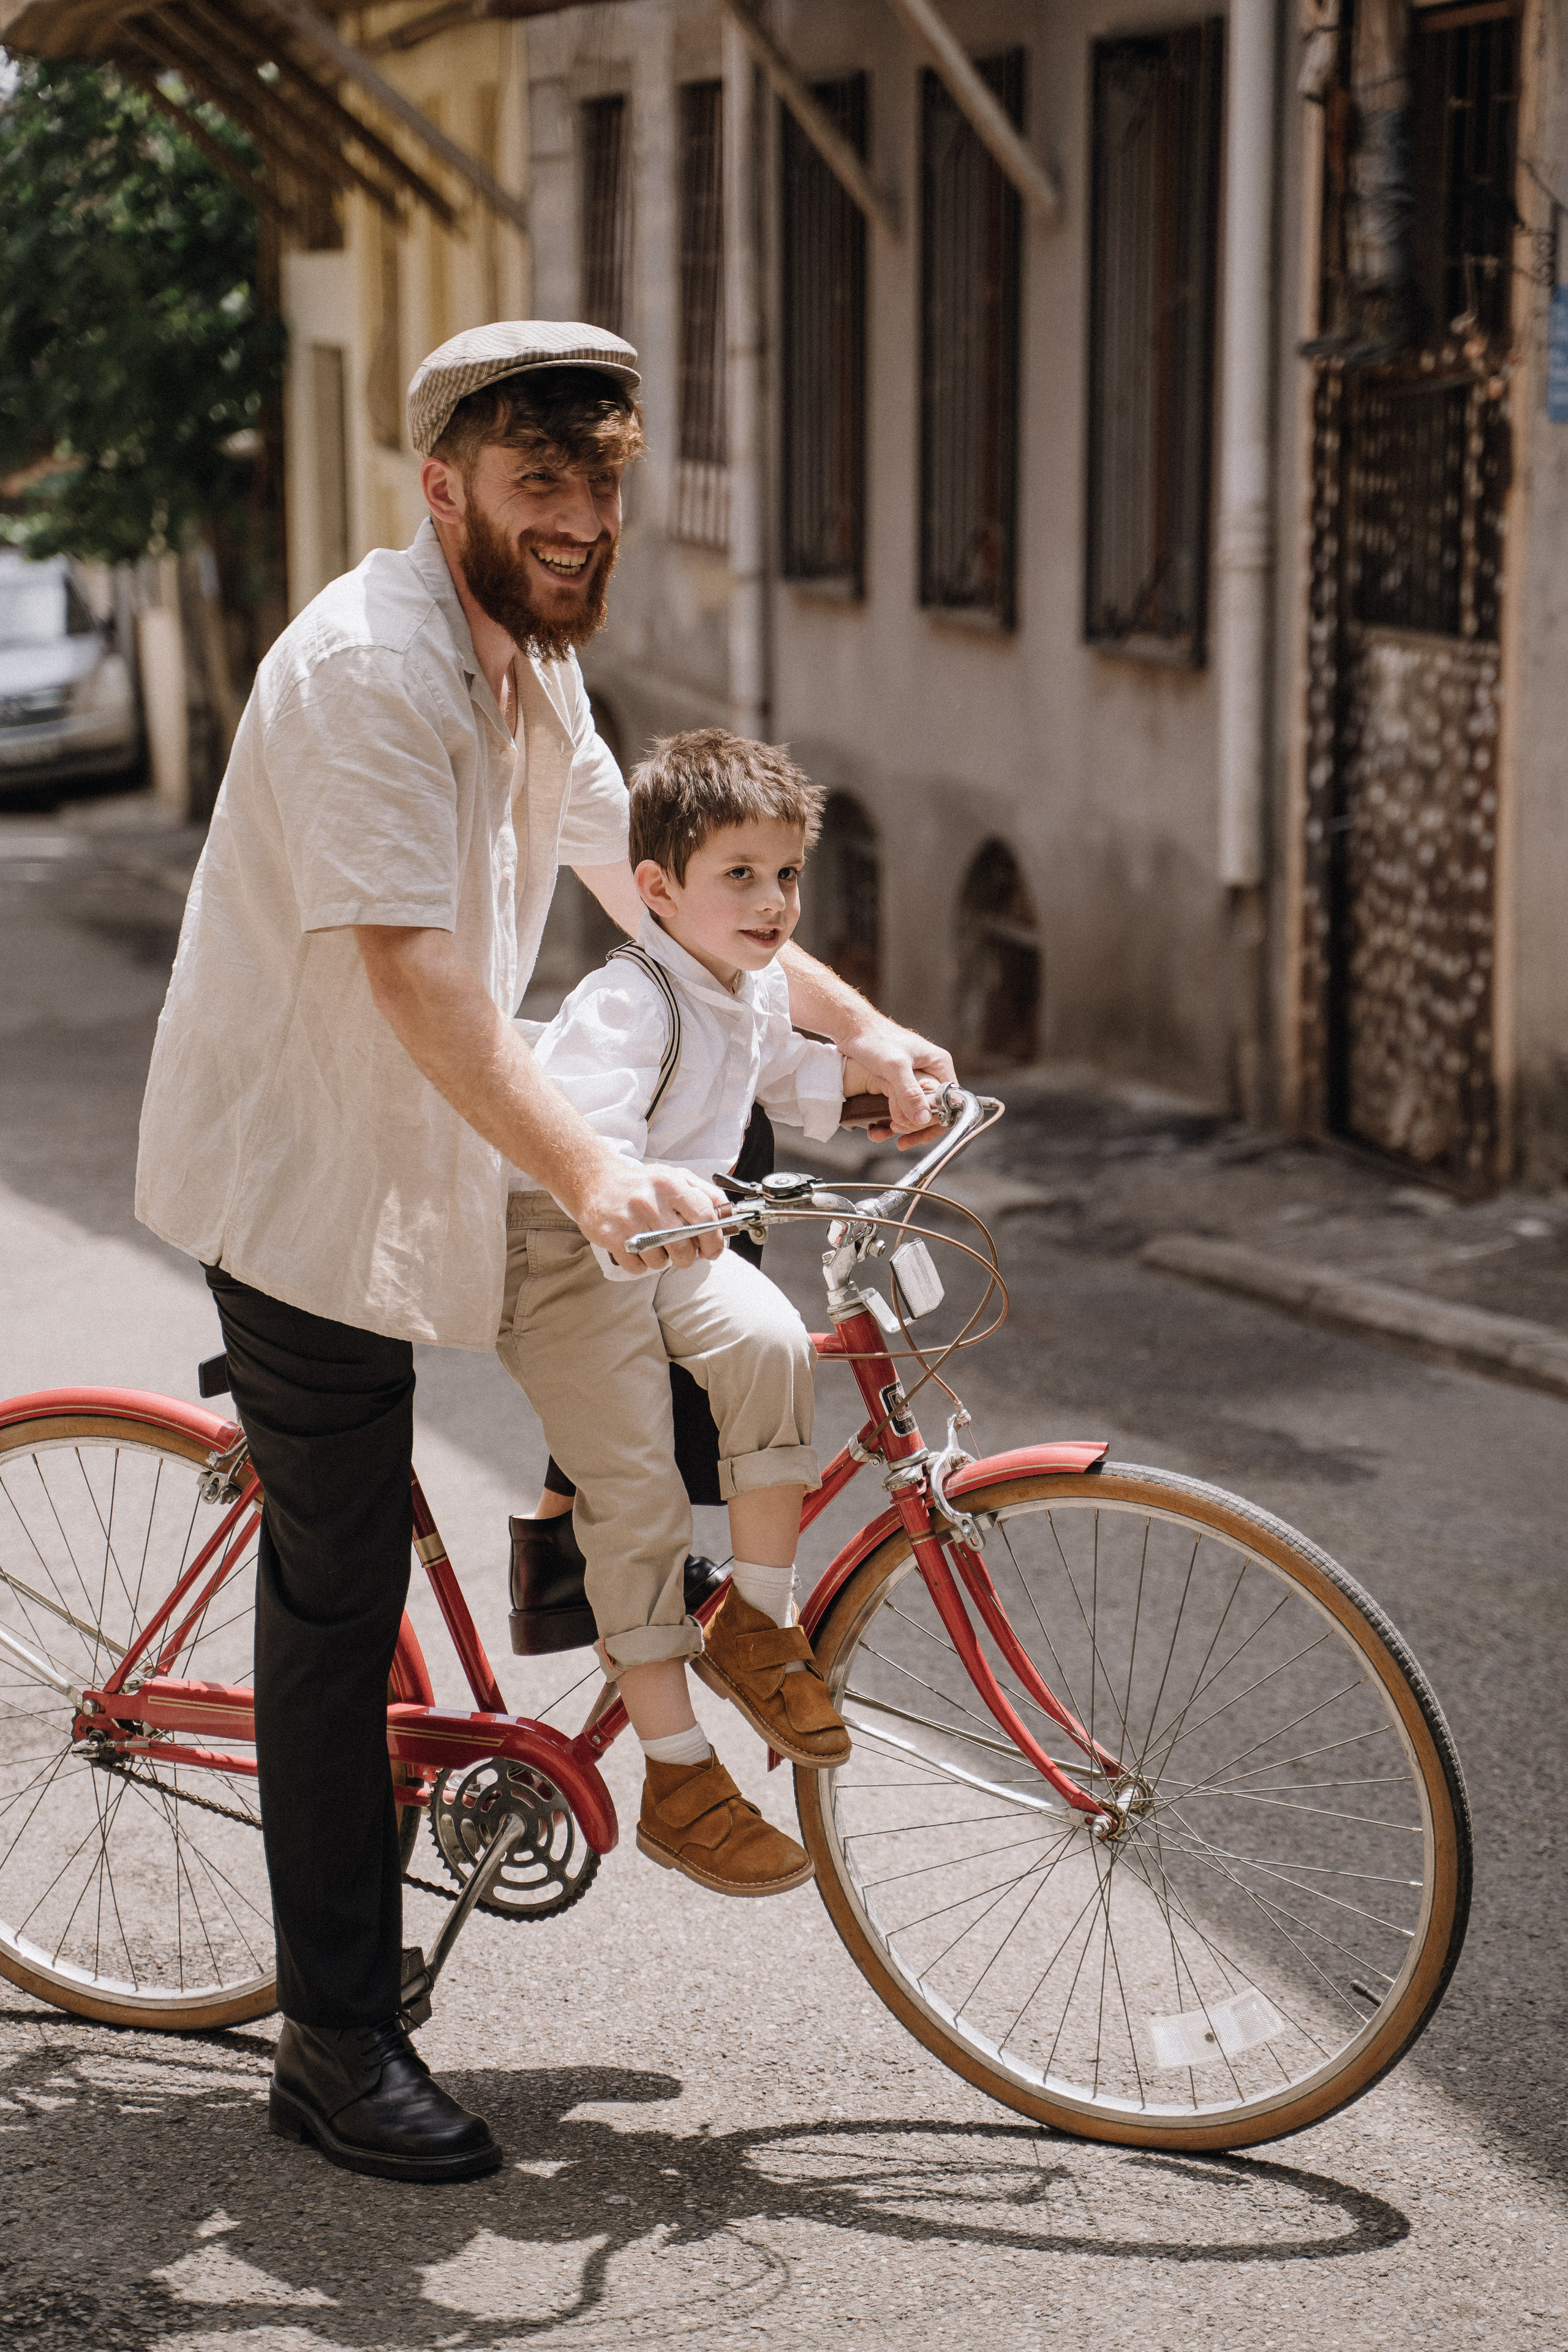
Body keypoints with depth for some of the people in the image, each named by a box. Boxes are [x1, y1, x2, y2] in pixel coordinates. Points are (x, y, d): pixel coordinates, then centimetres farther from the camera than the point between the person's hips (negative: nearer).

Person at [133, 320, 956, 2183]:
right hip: (308, 1184, -9)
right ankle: (339, 2050, 5)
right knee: (339, 1596, -3)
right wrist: (587, 1171, -43)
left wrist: (851, 1022, 17)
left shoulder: (529, 661, 9)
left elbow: (644, 876, 20)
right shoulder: (370, 667, -23)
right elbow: (414, 970, -32)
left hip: (403, 1170, 9)